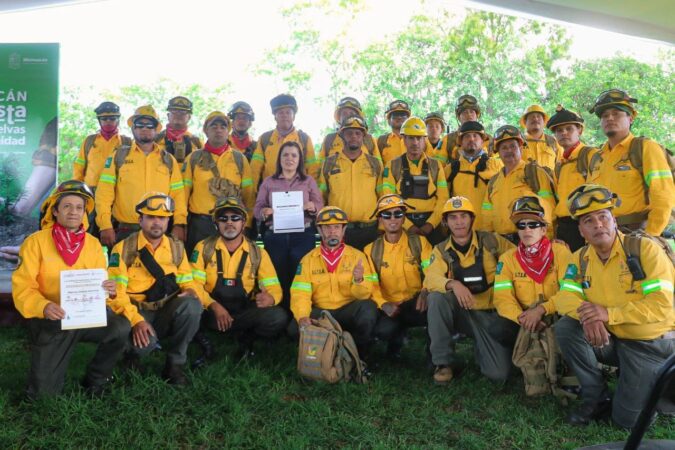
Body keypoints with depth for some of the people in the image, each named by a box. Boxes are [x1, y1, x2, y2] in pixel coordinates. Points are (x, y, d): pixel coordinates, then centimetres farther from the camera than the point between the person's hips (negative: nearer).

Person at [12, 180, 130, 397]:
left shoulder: (93, 244, 5)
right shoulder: (36, 241, -4)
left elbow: (100, 285, 8)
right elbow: (22, 287, -9)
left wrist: (109, 290, -17)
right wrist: (43, 307, -29)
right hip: (50, 320, -2)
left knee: (121, 328, -29)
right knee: (44, 392, -8)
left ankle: (95, 379, -1)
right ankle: (49, 363, 30)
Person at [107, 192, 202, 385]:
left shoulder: (176, 248, 7)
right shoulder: (124, 249, -6)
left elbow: (187, 282, 9)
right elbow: (116, 291, -13)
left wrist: (190, 291, -17)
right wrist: (136, 320, -26)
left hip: (166, 314, 3)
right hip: (136, 312, -3)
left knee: (192, 305, -30)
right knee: (144, 341, -37)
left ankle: (175, 363, -11)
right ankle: (133, 353, 5)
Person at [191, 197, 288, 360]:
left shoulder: (258, 253, 4)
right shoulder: (204, 248, 1)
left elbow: (274, 288, -1)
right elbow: (194, 284, -8)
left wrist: (269, 298, -27)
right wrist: (214, 306, -25)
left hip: (245, 313, 2)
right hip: (211, 312, -1)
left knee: (278, 317, -26)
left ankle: (245, 340, 2)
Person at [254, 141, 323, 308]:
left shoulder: (309, 181, 13)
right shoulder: (268, 182, 13)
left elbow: (320, 206, 8)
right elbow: (257, 208, 9)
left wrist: (313, 207, -15)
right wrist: (263, 212, -14)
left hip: (303, 235, 0)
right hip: (275, 236, 1)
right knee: (277, 276, 0)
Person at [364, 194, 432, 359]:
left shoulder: (419, 243, 5)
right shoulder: (371, 250, 6)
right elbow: (371, 284, 0)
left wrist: (426, 291, -26)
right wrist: (383, 304, -20)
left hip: (415, 304, -1)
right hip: (389, 307, 1)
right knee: (383, 330, -33)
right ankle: (397, 335, 8)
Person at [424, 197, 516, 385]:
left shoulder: (491, 241, -4)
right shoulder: (441, 251, -2)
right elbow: (430, 279, -19)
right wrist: (453, 284, -38)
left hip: (492, 314, -1)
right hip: (462, 312, 1)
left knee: (499, 374, -16)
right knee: (436, 297, -30)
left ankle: (482, 349, 22)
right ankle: (444, 362, -15)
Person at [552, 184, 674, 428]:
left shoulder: (645, 249, -18)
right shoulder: (580, 259, -2)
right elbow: (565, 297, -9)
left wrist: (609, 314, -32)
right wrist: (586, 315, -31)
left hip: (652, 345, -4)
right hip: (611, 341, 4)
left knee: (628, 419, -9)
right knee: (565, 328, -21)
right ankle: (597, 398, -1)